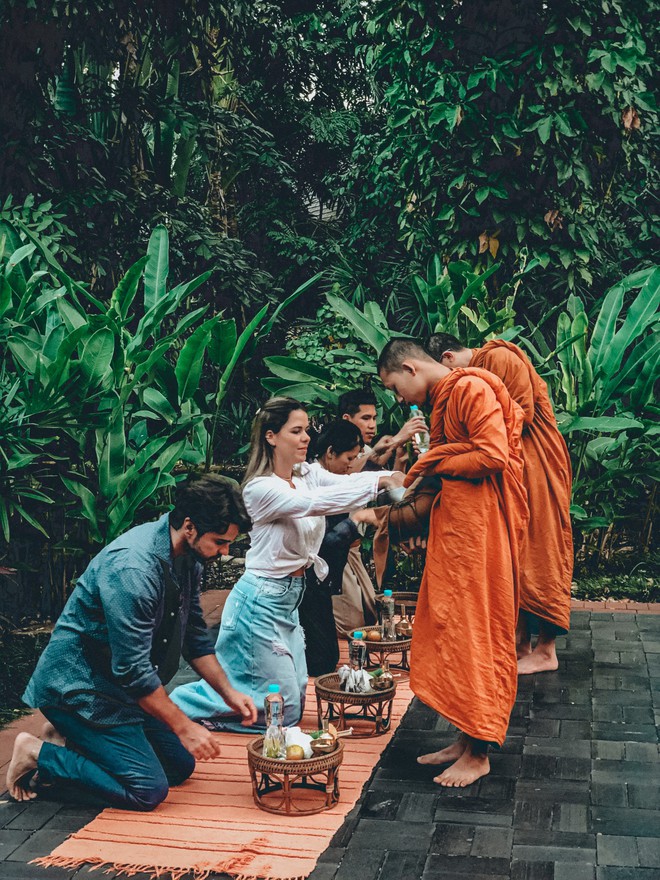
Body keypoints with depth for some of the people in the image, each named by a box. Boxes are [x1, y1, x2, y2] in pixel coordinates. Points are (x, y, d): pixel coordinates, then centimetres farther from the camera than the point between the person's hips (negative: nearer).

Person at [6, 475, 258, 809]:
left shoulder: (187, 557, -1)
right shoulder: (132, 568, -30)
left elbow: (195, 635, 11)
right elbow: (133, 669, -28)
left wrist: (229, 693, 3)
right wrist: (184, 727, -20)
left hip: (119, 685, 9)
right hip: (79, 686, -9)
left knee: (180, 766, 10)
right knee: (149, 789, -14)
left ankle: (69, 742, 17)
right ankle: (38, 755, 1)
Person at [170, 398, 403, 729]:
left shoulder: (307, 474, 4)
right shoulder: (261, 488, -20)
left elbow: (343, 481, -11)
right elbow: (314, 502, -33)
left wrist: (395, 477, -27)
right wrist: (380, 482, -38)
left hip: (291, 598, 9)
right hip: (262, 601, -9)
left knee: (295, 699, 17)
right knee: (284, 710, -2)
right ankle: (179, 705, 9)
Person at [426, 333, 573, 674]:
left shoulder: (500, 358, -11)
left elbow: (524, 413, -19)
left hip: (536, 466, -9)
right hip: (510, 471, 9)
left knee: (538, 555, -4)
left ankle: (546, 650, 3)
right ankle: (523, 643, 16)